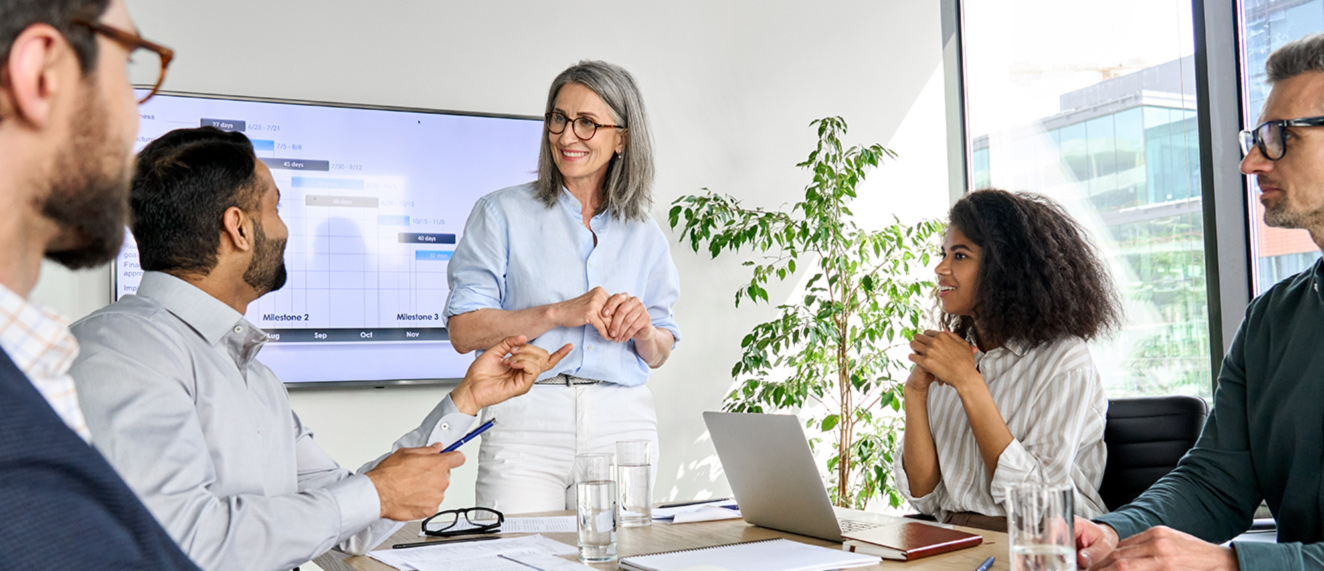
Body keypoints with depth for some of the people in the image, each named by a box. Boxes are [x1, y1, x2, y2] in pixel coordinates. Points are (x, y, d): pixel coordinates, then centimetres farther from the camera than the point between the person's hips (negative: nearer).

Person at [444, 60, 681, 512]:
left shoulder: (642, 234, 13)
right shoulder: (502, 213, 3)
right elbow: (464, 331, -5)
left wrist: (643, 327, -5)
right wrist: (558, 313, -14)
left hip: (623, 424, 3)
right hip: (526, 421, -3)